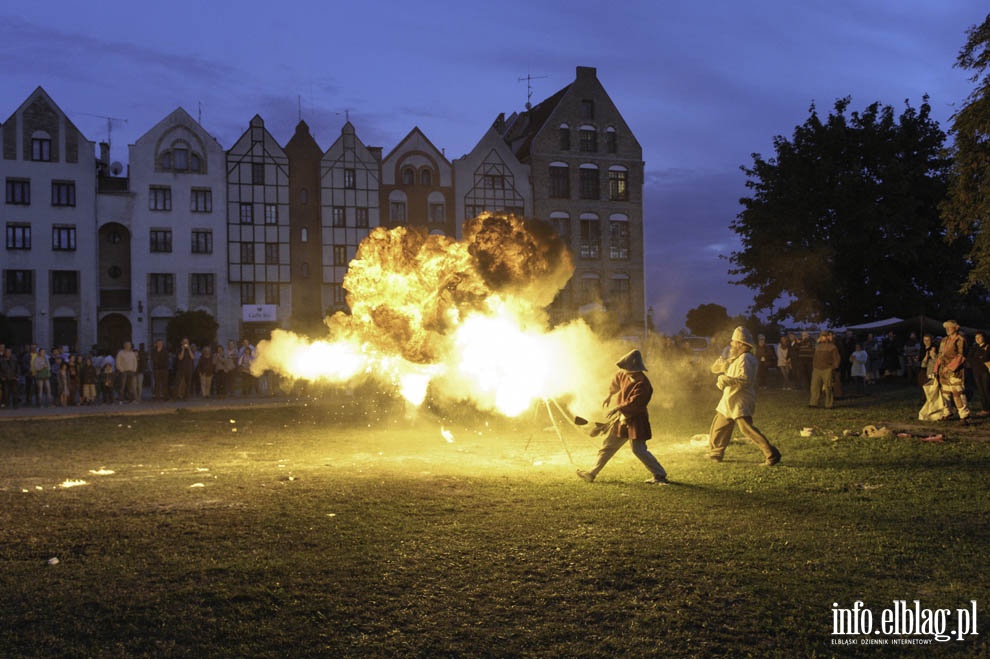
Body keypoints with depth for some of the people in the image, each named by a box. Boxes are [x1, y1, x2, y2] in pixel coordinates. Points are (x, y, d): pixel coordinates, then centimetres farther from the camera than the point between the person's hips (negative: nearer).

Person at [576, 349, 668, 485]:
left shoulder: (642, 383, -24)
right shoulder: (625, 375, 2)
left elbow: (635, 402, -31)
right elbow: (616, 380, 26)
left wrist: (619, 408, -28)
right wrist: (610, 395, 26)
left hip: (636, 419, -9)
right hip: (622, 418, 9)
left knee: (639, 450, -15)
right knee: (607, 445, 15)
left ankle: (659, 475, -4)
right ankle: (592, 473, 26)